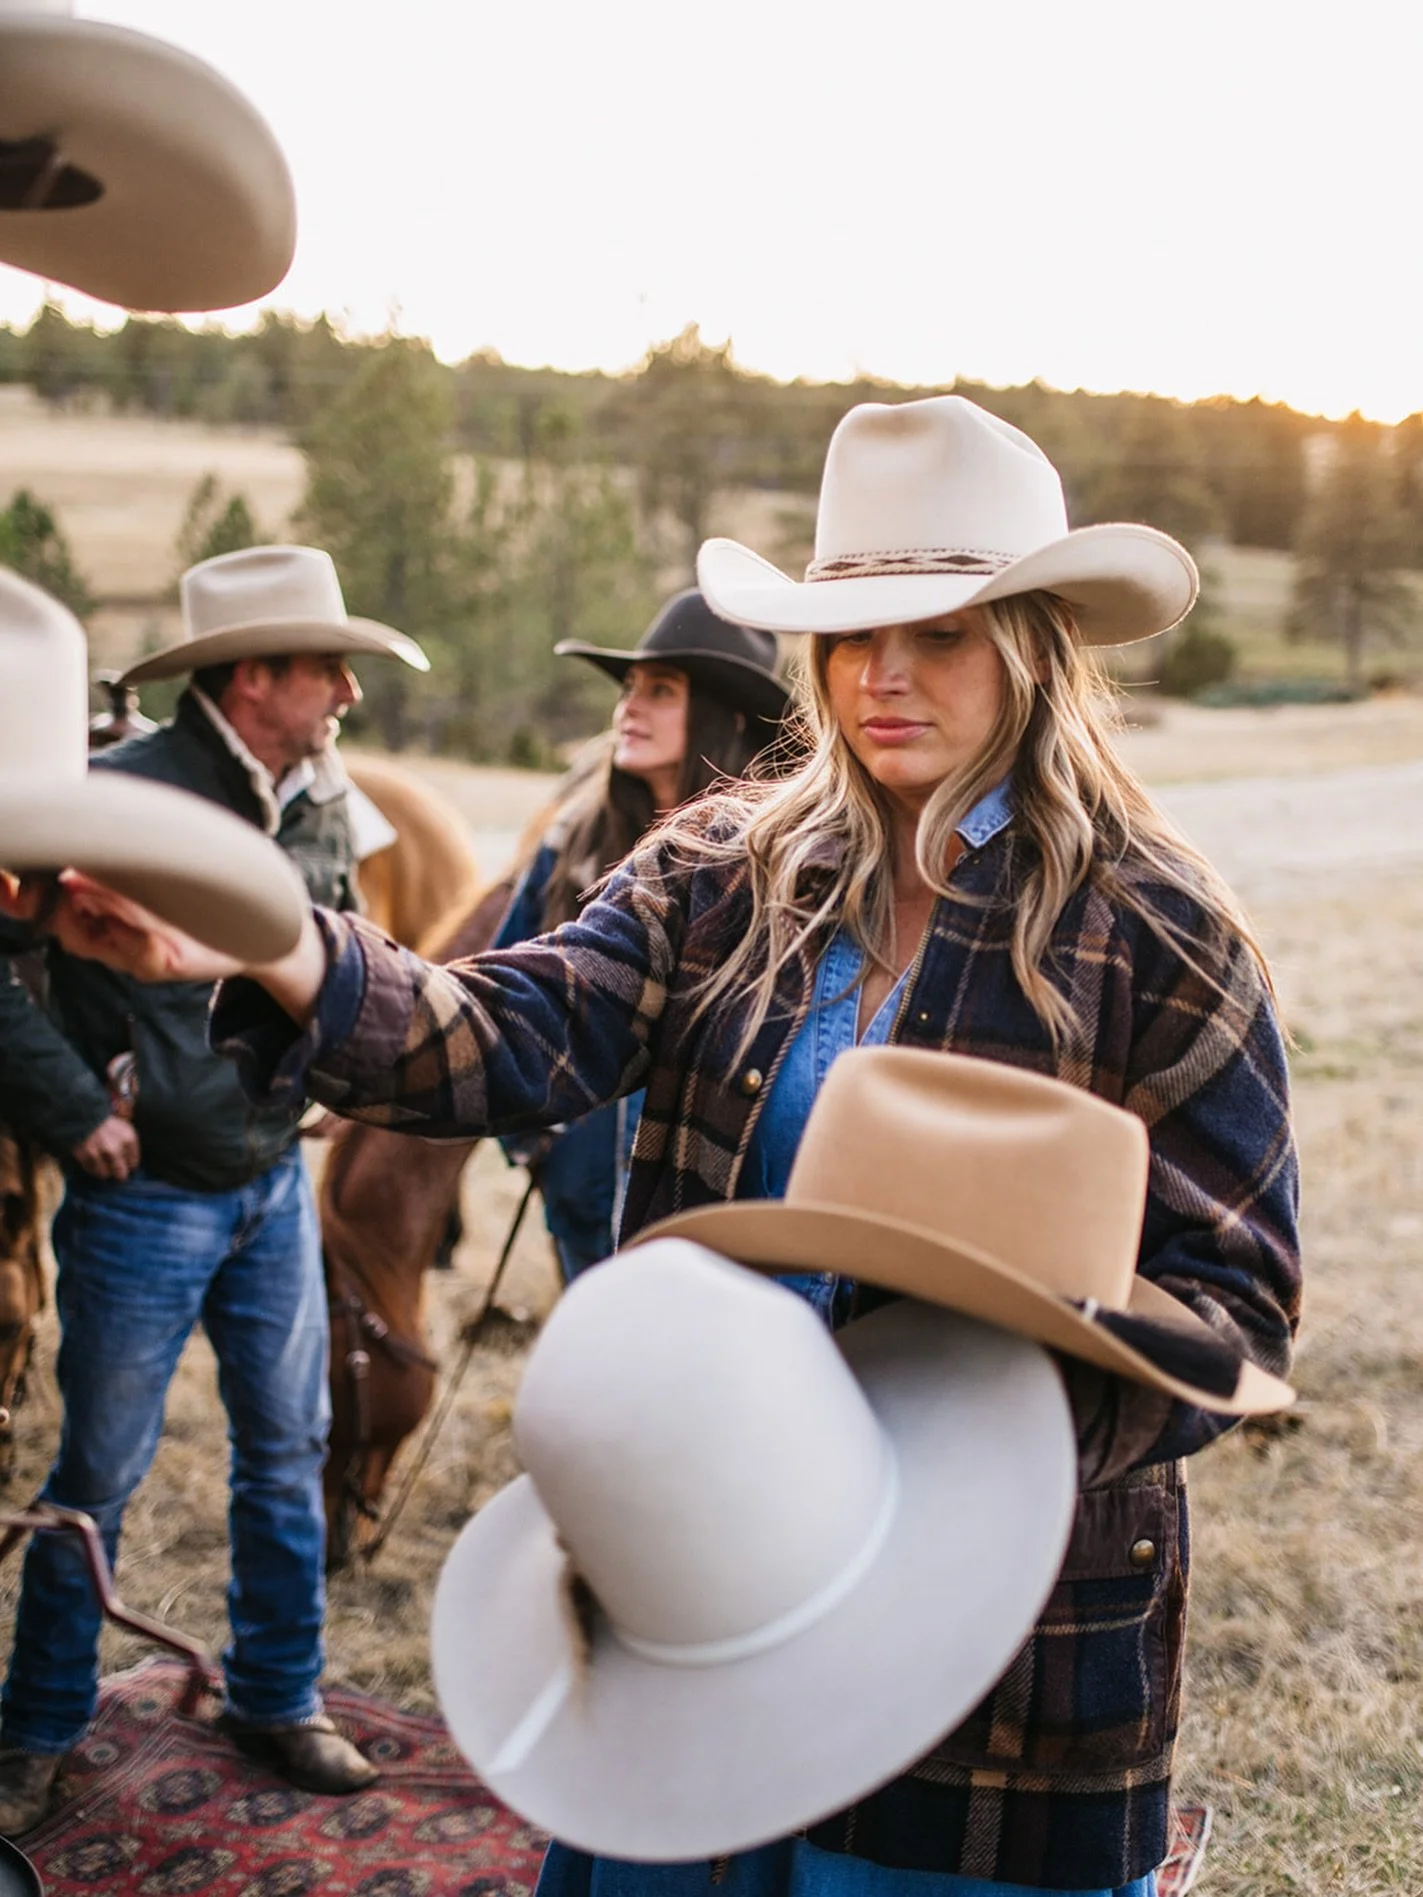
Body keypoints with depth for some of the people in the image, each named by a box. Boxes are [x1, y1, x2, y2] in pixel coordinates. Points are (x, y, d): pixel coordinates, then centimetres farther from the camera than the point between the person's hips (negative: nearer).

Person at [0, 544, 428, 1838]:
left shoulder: (322, 806, 2)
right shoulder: (120, 795, -19)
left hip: (275, 1185, 6)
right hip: (145, 1196, -6)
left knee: (288, 1449, 13)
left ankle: (279, 1698, 31)